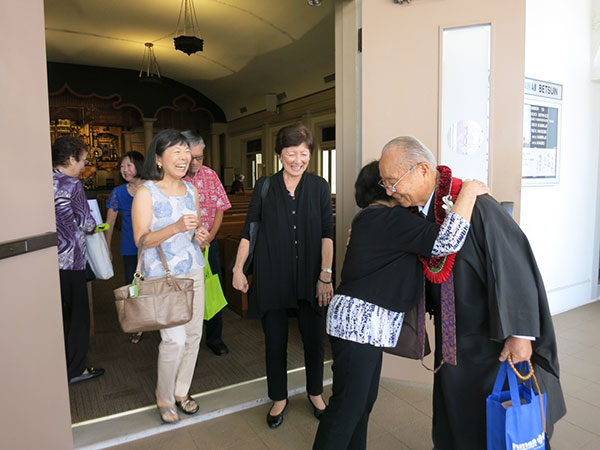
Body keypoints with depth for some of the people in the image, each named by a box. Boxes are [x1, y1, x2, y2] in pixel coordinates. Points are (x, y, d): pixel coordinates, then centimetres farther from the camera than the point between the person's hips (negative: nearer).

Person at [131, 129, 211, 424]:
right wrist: (176, 227, -27)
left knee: (193, 334, 9)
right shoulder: (145, 192, -9)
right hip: (161, 275, -6)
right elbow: (141, 239, -14)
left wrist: (200, 235, -3)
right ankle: (164, 397, 18)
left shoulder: (191, 189, 10)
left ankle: (181, 391, 29)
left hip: (193, 270, 6)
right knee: (175, 338, -9)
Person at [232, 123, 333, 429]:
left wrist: (326, 275, -9)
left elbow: (327, 233, -3)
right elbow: (249, 231, 4)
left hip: (309, 278, 0)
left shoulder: (319, 187, 0)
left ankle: (315, 394, 36)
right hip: (272, 278, 0)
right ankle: (279, 398, 33)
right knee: (275, 342, 10)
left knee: (313, 340, 11)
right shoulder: (265, 187, 1)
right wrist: (238, 269, 2)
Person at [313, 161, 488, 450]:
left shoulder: (373, 217, 16)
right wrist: (469, 191, -14)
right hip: (358, 322, -11)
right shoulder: (388, 218, -17)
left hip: (368, 324, 11)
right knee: (348, 404, 1)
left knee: (364, 398, 19)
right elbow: (445, 242, -24)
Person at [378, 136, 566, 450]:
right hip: (453, 341, 6)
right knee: (454, 418, 19)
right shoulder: (414, 211, -4)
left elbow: (513, 266, -23)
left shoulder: (474, 206, -27)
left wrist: (520, 332, -20)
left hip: (497, 335, -6)